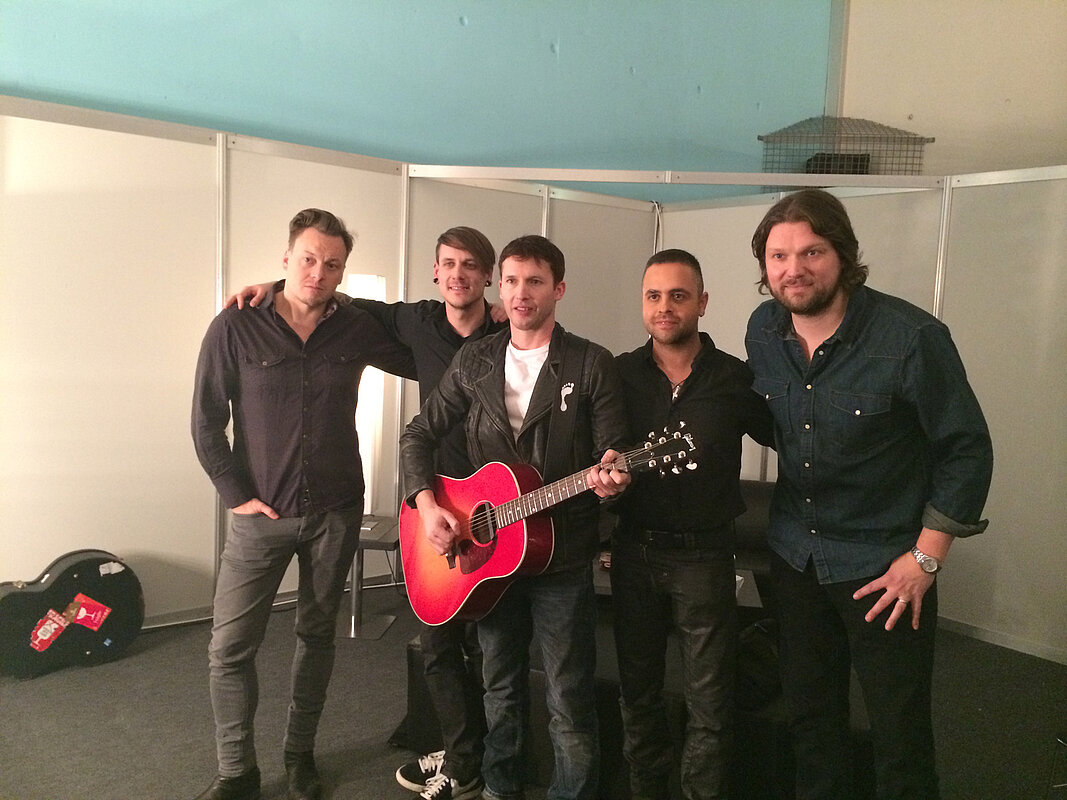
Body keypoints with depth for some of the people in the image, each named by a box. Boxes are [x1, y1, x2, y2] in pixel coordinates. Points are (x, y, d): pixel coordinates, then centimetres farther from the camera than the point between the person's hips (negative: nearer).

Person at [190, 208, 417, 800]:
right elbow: (207, 422, -3)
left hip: (336, 511, 2)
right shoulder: (236, 327, -7)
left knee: (317, 635, 14)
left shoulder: (356, 328, -1)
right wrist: (236, 494, -7)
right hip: (261, 513, -2)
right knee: (230, 647, 1)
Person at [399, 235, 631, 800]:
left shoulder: (591, 364, -5)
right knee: (501, 690, 20)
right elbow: (419, 435, 8)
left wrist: (610, 475, -29)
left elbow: (613, 451, -6)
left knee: (569, 704, 3)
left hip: (562, 559, -3)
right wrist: (426, 504, -6)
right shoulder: (473, 362, 5)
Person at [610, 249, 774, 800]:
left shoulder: (736, 379, -4)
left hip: (704, 555, -2)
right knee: (638, 691, 17)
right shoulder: (619, 374, 1)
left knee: (710, 706, 7)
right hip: (633, 552, 2)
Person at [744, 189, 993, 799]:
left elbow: (967, 449, -12)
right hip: (795, 552, 5)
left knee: (900, 730, 8)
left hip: (884, 563, -4)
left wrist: (926, 559, -12)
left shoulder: (911, 337, -20)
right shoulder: (763, 330, -4)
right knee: (809, 712, 19)